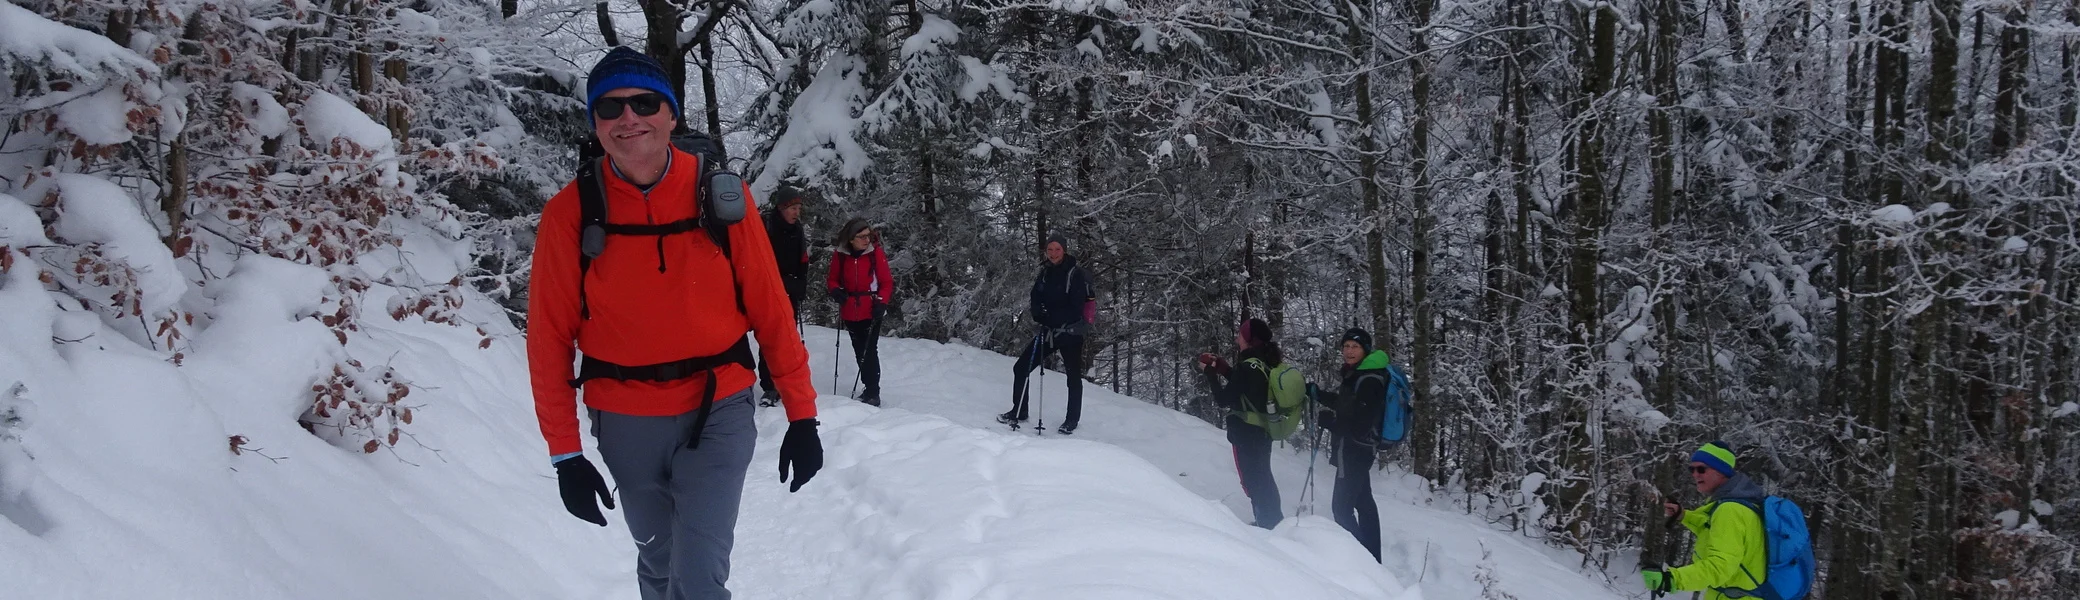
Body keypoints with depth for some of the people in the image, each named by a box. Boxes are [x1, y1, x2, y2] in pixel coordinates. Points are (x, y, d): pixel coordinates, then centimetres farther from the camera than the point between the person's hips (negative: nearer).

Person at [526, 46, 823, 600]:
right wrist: (565, 453, -4)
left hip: (717, 413, -1)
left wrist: (802, 415, -3)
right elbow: (550, 337, -4)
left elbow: (770, 310, -3)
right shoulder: (571, 212, -7)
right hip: (626, 425, 2)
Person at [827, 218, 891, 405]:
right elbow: (833, 279, 10)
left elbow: (887, 282, -3)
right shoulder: (840, 256, -2)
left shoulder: (876, 253, -8)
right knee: (859, 352, 12)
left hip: (871, 312, -4)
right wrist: (835, 291, -11)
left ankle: (873, 393, -6)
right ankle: (869, 388, 25)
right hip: (850, 312, 4)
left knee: (869, 351, -9)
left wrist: (881, 302, -16)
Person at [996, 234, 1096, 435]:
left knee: (1073, 376, 1)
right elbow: (1036, 302, 9)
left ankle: (1072, 420, 13)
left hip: (1070, 333, -5)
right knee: (1021, 368, 2)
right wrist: (1041, 319, -10)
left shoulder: (1076, 274, -8)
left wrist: (1059, 325, -19)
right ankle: (1019, 412, 14)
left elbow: (1077, 306, -13)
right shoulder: (1044, 274, 9)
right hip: (1048, 331, 5)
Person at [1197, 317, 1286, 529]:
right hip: (1263, 430, 9)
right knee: (1262, 477, 21)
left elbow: (1224, 398, -15)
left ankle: (1268, 524, 5)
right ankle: (1274, 521, 32)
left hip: (1247, 432, -9)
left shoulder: (1249, 366, -23)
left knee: (1253, 480, 2)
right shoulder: (1269, 361, 2)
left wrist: (1210, 372, -4)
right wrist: (1221, 367, 9)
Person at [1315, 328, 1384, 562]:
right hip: (1356, 448, 11)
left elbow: (1360, 422, -24)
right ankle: (1372, 558, 28)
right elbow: (1345, 404, 26)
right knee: (1363, 501, 18)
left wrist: (1325, 419, -17)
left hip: (1355, 450, -11)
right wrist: (1320, 395, 11)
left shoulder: (1370, 380, -20)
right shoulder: (1356, 374, 10)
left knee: (1342, 505, -11)